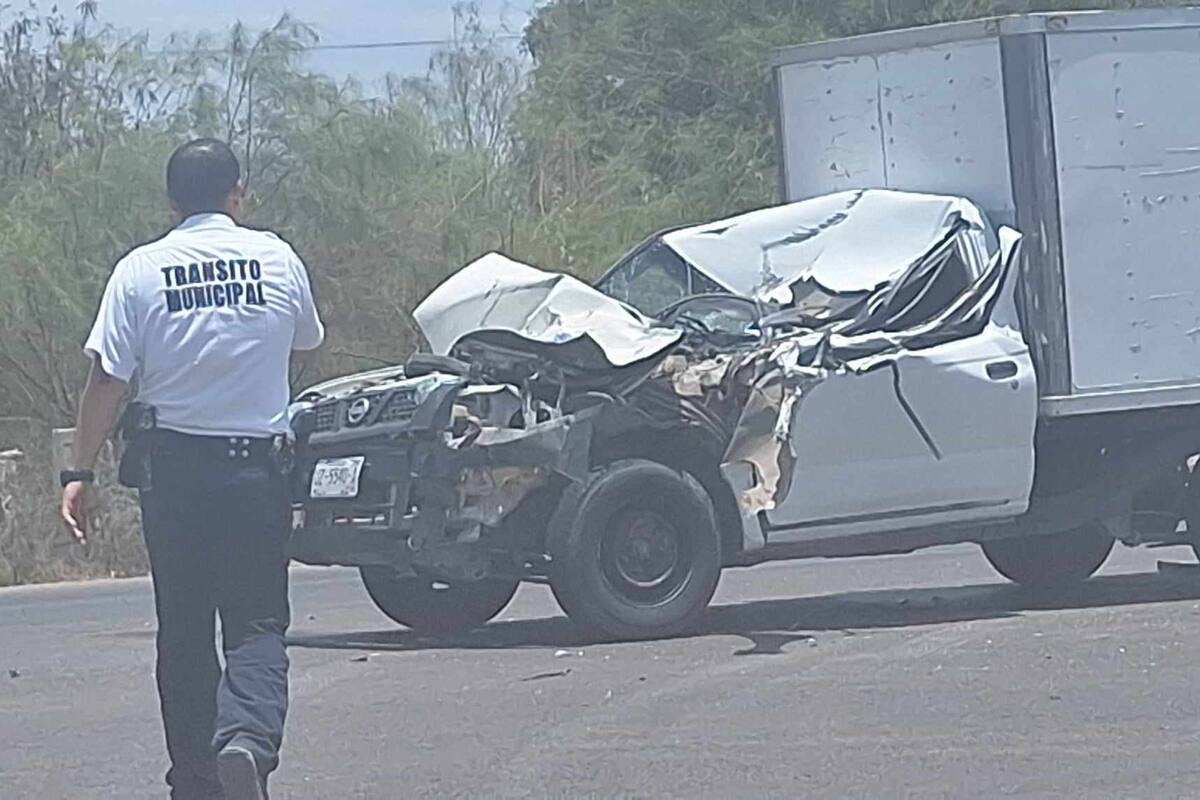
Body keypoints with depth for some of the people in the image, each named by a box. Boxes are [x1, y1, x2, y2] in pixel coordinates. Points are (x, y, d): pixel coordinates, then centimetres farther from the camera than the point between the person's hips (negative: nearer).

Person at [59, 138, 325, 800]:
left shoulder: (141, 271, -3)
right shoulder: (278, 260, 0)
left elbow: (107, 380, -6)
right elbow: (307, 341, 18)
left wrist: (79, 474, -2)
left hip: (172, 469, 0)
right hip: (257, 466, 0)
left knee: (183, 632, 11)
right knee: (257, 624, 2)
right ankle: (247, 737, -25)